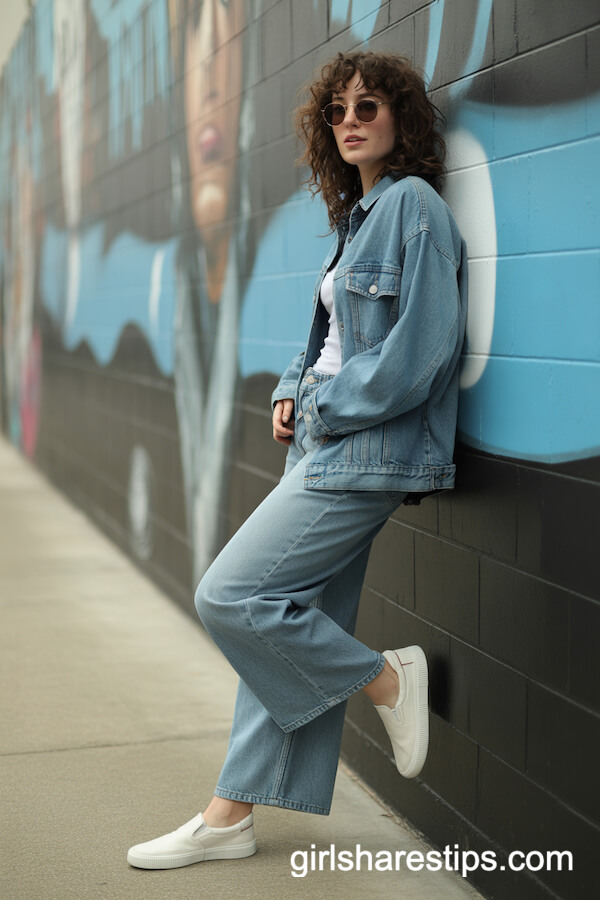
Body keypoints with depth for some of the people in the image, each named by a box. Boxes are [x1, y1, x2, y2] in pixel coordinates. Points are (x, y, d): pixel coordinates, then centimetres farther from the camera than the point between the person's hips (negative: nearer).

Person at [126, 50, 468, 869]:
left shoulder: (412, 204, -10)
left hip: (366, 450, -9)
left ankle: (386, 680, 5)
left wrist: (330, 408, -11)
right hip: (326, 444, 9)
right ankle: (230, 817, 15)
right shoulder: (360, 213, 17)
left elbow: (420, 346, -19)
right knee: (293, 623, 9)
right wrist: (293, 394, 8)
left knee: (231, 595, -12)